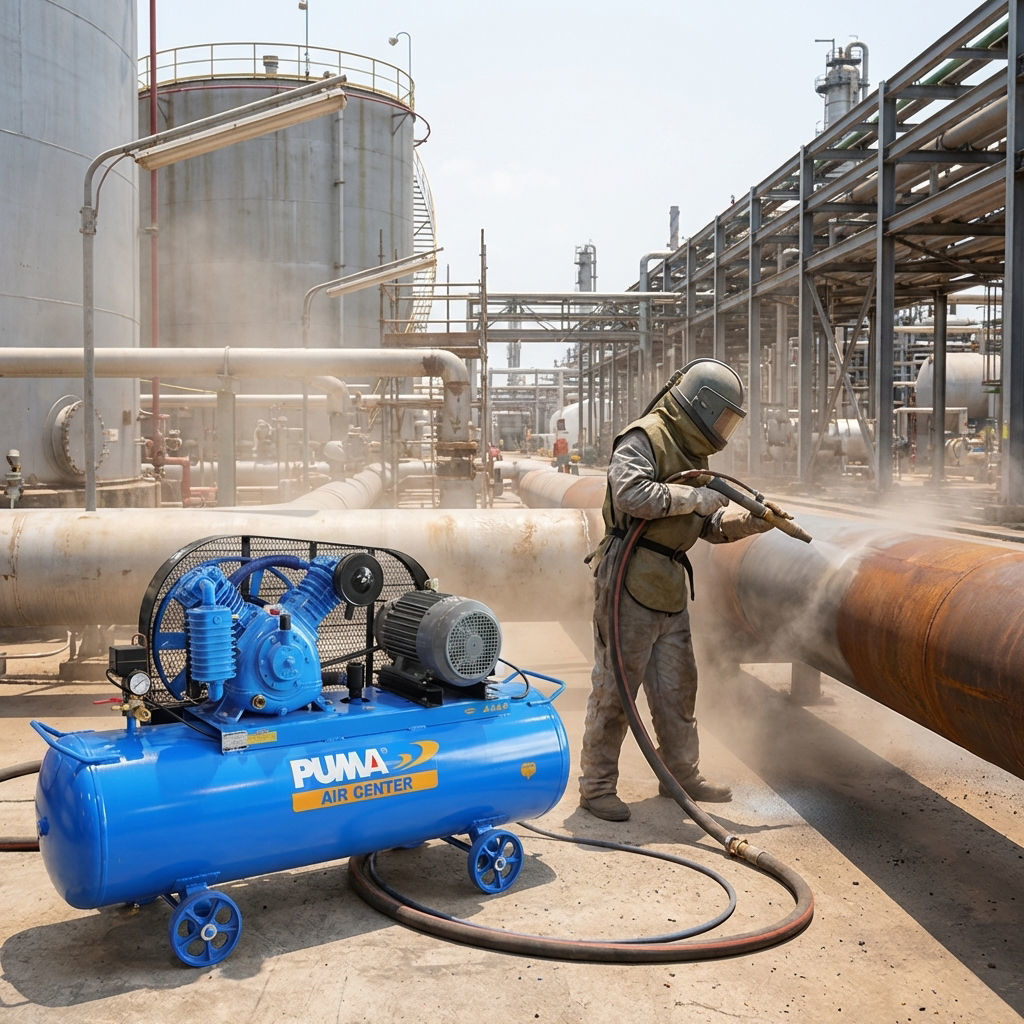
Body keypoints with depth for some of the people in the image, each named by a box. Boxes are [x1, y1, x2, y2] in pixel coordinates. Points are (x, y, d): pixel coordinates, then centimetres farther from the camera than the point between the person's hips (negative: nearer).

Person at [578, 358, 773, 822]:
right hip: (630, 581, -9)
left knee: (677, 687, 15)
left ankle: (682, 774, 29)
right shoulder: (643, 438, -9)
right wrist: (693, 497, -20)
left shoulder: (693, 452, 20)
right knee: (615, 686, -2)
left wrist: (744, 522, 1)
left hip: (671, 587, 9)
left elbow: (705, 526, 19)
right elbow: (629, 492, -26)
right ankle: (596, 786, 8)